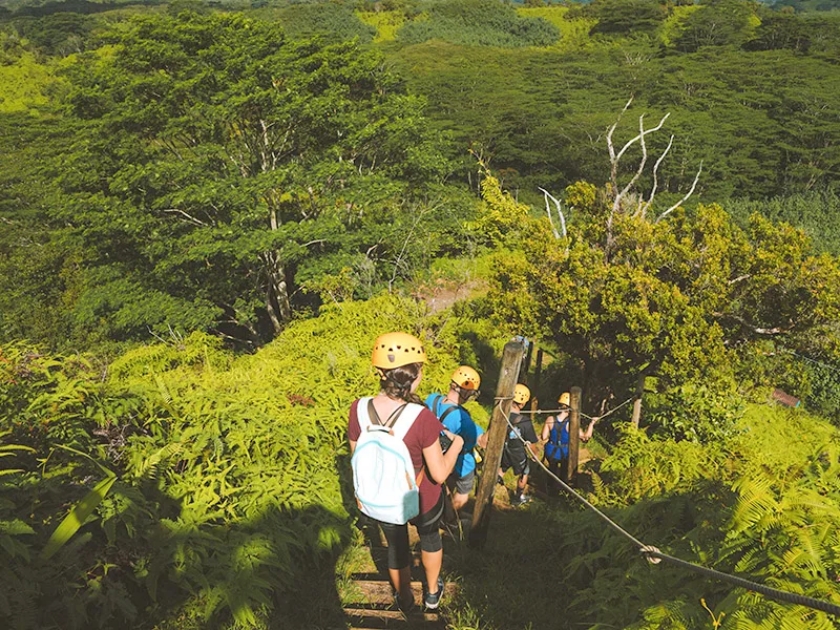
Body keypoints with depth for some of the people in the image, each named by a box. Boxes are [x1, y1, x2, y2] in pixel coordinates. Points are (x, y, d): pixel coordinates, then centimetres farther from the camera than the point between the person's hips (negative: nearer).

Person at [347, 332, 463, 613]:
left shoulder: (358, 409, -23)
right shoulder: (422, 418, -35)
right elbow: (439, 474, -23)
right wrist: (456, 444, -6)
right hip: (422, 501, -2)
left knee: (396, 547, 31)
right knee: (430, 537, 32)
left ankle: (404, 599, 57)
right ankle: (432, 593, 56)